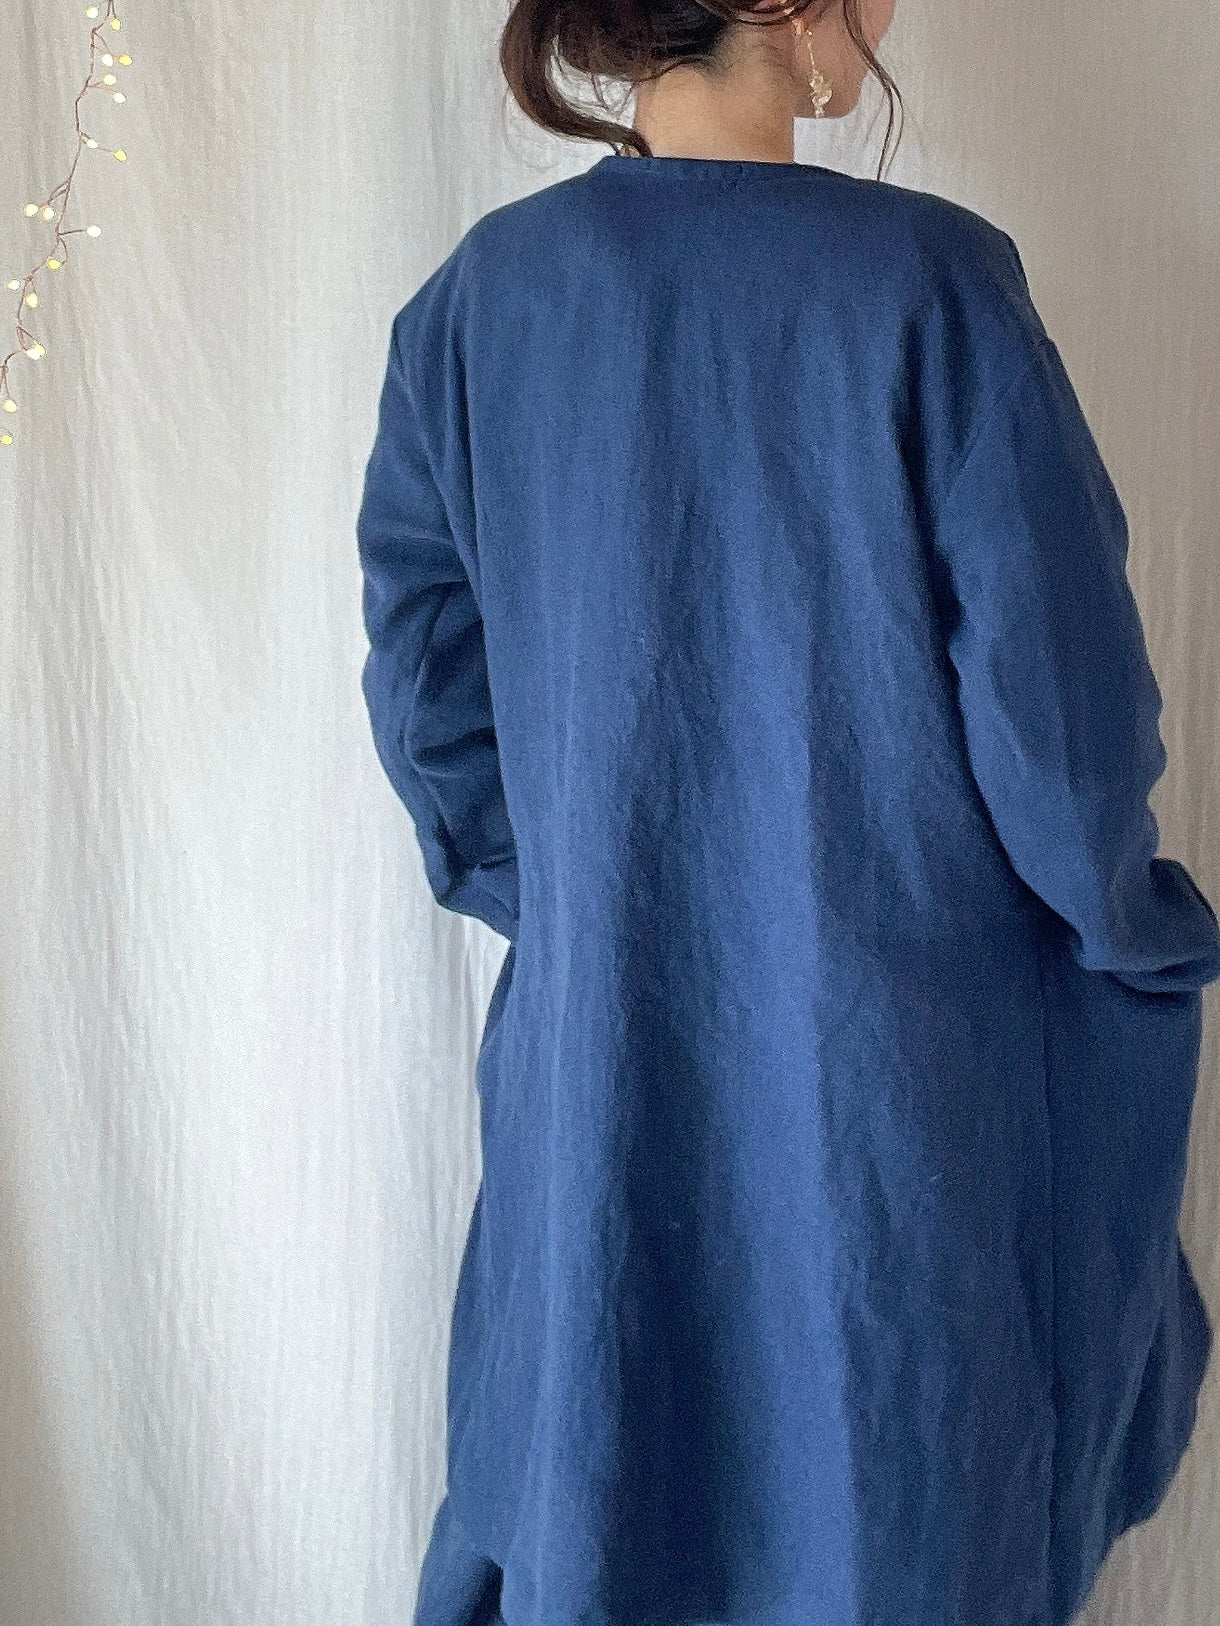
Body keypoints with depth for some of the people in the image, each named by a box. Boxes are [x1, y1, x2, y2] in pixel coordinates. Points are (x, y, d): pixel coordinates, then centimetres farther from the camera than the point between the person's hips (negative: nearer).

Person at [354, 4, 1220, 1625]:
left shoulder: (478, 295, -3)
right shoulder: (928, 280, -16)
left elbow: (425, 674, 2)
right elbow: (1058, 681, -15)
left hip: (604, 1019, 4)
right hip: (899, 1034, -3)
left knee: (591, 1475, 23)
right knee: (893, 1464, 20)